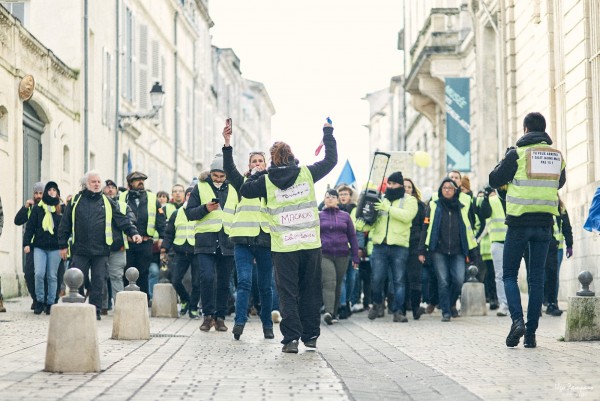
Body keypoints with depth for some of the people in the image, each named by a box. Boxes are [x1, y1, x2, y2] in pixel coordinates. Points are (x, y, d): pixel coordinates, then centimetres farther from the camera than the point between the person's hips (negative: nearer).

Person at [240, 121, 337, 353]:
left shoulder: (266, 180, -3)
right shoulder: (307, 173, 1)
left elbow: (244, 190, 10)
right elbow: (331, 160, 14)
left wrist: (260, 173, 17)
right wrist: (328, 133, 26)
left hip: (284, 247, -1)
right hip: (310, 244, 2)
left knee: (288, 293, 3)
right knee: (310, 291, 12)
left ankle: (291, 338, -4)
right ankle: (311, 336, 18)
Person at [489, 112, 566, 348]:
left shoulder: (517, 153, -6)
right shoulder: (557, 155, 7)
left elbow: (495, 180, 0)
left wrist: (505, 161, 16)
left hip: (519, 221, -3)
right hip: (544, 222, 3)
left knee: (509, 274, 7)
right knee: (537, 278, 7)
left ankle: (517, 320, -13)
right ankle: (531, 333, 5)